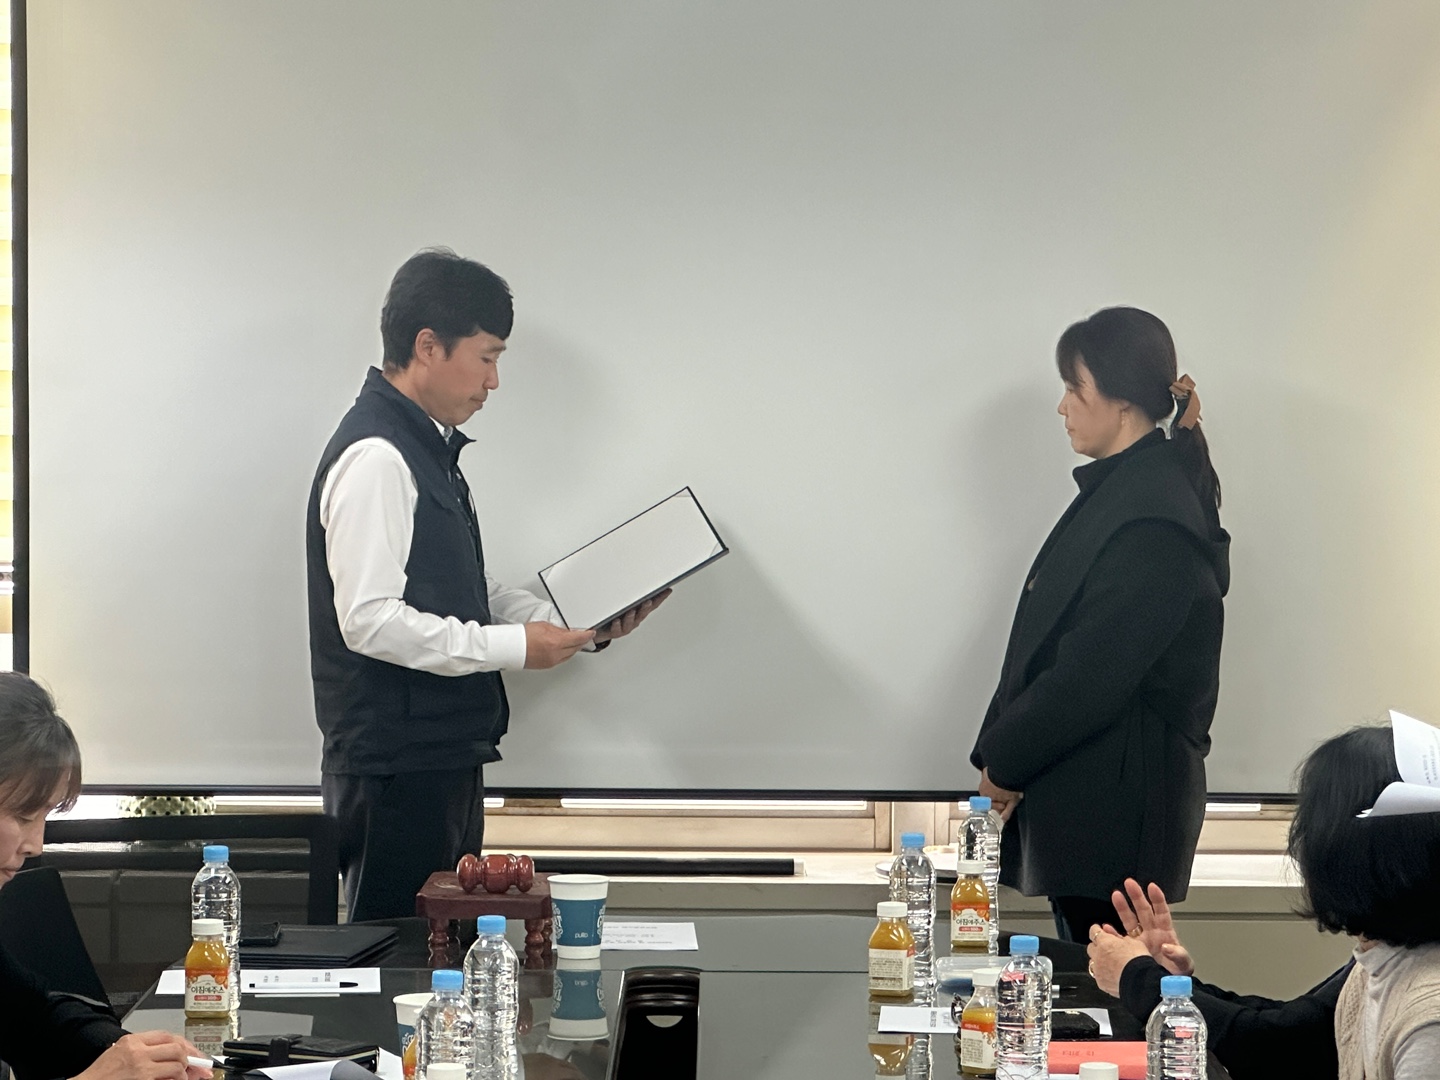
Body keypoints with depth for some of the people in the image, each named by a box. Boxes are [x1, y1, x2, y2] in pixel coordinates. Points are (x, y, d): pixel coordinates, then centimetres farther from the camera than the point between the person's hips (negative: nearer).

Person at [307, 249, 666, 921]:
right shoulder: (376, 459, -17)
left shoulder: (430, 449, 16)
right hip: (396, 765, -10)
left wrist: (581, 624, 9)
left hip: (444, 758, 10)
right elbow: (370, 619, -24)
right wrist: (515, 647, -19)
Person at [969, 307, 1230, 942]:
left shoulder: (1151, 515, -18)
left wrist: (1003, 759, -10)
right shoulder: (1119, 490, 14)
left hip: (1118, 808, -10)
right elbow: (1053, 644, 15)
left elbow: (1093, 672, -21)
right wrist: (1004, 753, 8)